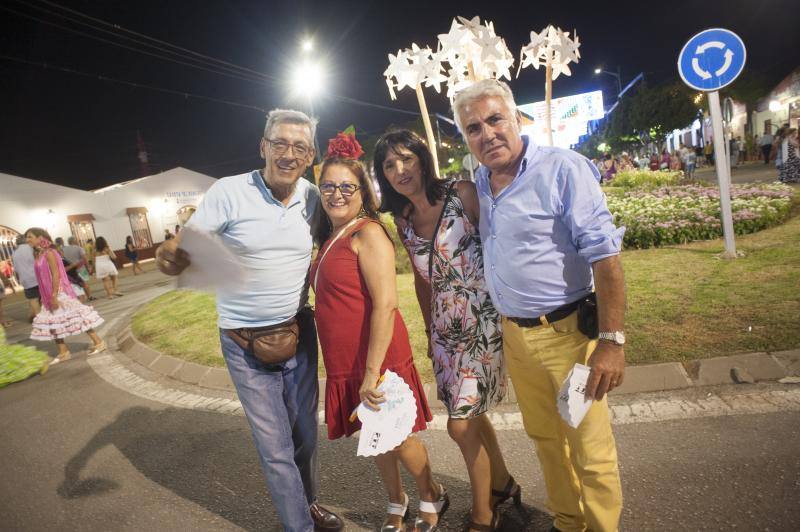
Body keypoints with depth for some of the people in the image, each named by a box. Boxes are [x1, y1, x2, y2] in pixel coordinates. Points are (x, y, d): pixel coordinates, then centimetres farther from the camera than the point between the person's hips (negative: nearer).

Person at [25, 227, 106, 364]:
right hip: (49, 295, 9)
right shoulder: (38, 255, 11)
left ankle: (98, 342, 5)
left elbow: (56, 275, -19)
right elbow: (43, 278, 15)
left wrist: (54, 295, -23)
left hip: (59, 293, -9)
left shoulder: (49, 253, -15)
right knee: (53, 322, 10)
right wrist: (48, 297, 17)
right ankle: (63, 352, 18)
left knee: (76, 317, -3)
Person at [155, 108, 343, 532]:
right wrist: (168, 257, -37)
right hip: (246, 341, -3)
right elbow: (184, 247, -15)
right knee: (276, 446, 6)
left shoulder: (312, 196, -1)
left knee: (306, 431, 17)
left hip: (299, 330, 4)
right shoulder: (228, 192, -14)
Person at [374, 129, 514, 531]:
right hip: (445, 329, 5)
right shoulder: (403, 220, 7)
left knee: (461, 424, -1)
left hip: (483, 322, -5)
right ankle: (502, 484, 44)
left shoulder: (463, 194, -10)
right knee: (471, 415, 16)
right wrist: (430, 333, 17)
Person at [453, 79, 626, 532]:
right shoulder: (479, 181, 6)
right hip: (514, 334, 6)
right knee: (546, 439, 21)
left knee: (591, 451, 4)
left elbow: (605, 256, -18)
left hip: (567, 332, -6)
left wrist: (612, 340, -22)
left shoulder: (563, 169, -13)